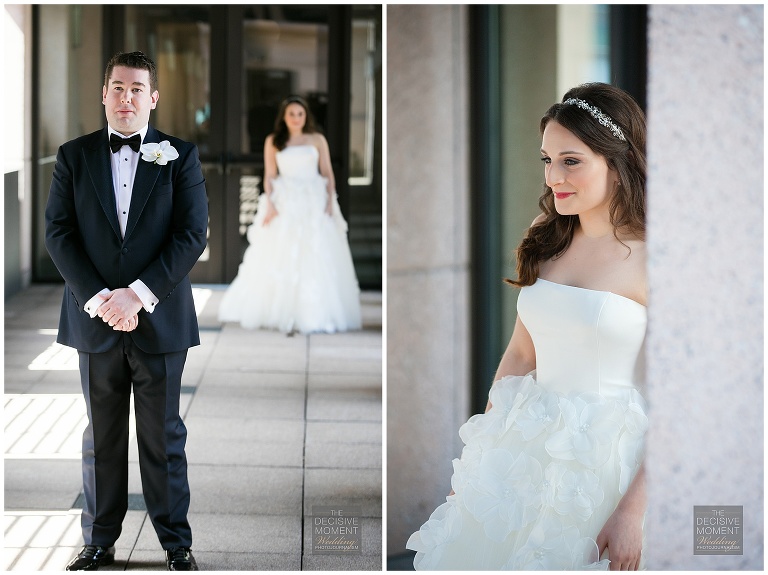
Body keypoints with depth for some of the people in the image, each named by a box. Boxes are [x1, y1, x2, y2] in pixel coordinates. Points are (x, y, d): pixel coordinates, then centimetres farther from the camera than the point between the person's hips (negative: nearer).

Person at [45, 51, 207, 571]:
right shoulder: (74, 157, 6)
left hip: (160, 317, -1)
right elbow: (59, 232, 0)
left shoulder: (181, 157, 2)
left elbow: (192, 235, -5)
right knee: (101, 437, 9)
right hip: (95, 319, 1)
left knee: (164, 437, 6)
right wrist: (99, 299, -12)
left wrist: (139, 293, -15)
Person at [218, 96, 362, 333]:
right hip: (285, 205, 0)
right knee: (280, 258, 0)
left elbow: (328, 173, 6)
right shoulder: (273, 142, 7)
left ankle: (315, 313, 2)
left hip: (315, 203, 0)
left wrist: (330, 202, -6)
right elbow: (269, 175, 4)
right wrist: (269, 204, -9)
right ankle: (280, 312, 7)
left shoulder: (317, 140, 7)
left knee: (316, 258, -4)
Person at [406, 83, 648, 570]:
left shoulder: (648, 259, -12)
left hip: (607, 457, -5)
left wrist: (633, 512, -18)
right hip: (526, 447, 6)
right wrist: (481, 453, 10)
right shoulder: (546, 243, 7)